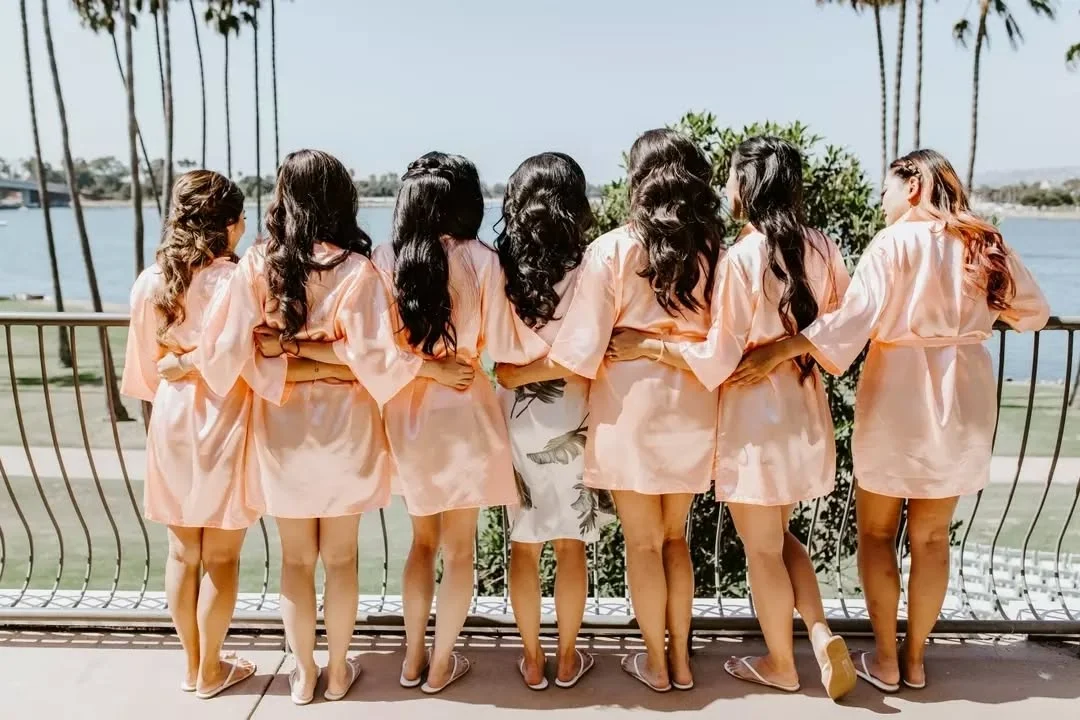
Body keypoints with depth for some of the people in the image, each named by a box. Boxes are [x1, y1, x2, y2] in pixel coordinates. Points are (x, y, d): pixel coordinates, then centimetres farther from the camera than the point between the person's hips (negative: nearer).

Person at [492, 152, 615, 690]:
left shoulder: (503, 267, -7)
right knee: (570, 545, 13)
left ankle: (532, 660, 25)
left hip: (517, 420, 1)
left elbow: (503, 365, -7)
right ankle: (567, 660, 26)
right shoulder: (587, 269, -12)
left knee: (523, 545, 13)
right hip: (571, 421, -1)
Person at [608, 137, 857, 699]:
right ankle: (822, 635, 14)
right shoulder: (821, 248, -1)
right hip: (805, 411, 6)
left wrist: (647, 346, -12)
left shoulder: (742, 257, -18)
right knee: (780, 535, 26)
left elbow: (718, 359, -20)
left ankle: (780, 664, 28)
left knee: (762, 548, 12)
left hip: (756, 417, -6)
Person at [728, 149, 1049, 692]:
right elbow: (1034, 312, 17)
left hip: (898, 397, -5)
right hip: (964, 398, 5)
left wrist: (782, 350, -28)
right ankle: (915, 657, 24)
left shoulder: (895, 242, -12)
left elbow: (854, 317, -25)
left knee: (876, 531, 11)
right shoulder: (987, 245, 5)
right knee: (931, 536, 14)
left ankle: (885, 659, 16)